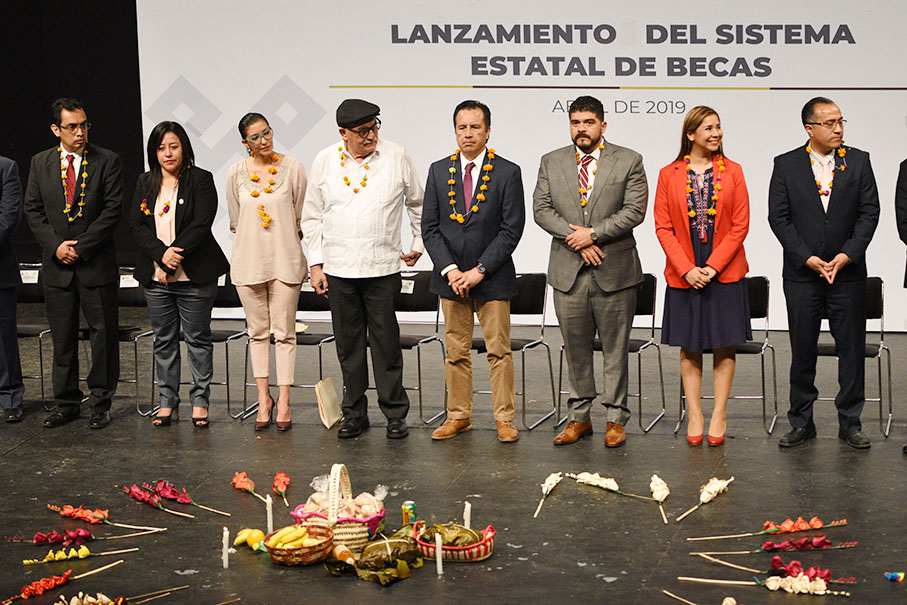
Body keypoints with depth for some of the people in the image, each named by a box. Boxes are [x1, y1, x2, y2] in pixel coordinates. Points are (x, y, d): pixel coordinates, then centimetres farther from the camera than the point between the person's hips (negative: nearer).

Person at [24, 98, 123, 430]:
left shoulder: (107, 161, -2)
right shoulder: (40, 163, 7)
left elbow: (112, 210, -7)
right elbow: (32, 210, 7)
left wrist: (81, 246, -12)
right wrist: (55, 245, -7)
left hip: (97, 264, -2)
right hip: (56, 264, 3)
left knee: (103, 334, 2)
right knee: (62, 337, 8)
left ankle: (100, 403, 12)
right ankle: (66, 403, 18)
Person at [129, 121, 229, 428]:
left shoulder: (200, 180, -2)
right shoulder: (145, 183, 11)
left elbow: (201, 224, -12)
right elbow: (136, 225, 2)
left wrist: (175, 253, -17)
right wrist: (162, 254, -13)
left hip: (195, 276, -4)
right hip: (155, 276, 4)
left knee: (198, 338, 2)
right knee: (164, 340, 9)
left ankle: (200, 401, 11)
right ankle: (168, 401, 18)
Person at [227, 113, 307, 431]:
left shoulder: (292, 167, -2)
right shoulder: (237, 172, 3)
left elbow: (301, 215, 5)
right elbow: (235, 219, 13)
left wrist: (283, 243, 7)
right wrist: (254, 242, 12)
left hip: (285, 259, -2)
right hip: (249, 260, 2)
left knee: (284, 332, 0)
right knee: (258, 331, 8)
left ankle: (284, 402, 6)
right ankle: (264, 397, 16)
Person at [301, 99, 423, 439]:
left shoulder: (396, 158, 0)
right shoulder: (325, 161, 4)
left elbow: (418, 204, 14)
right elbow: (312, 216, 10)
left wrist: (419, 245, 13)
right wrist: (315, 263, 5)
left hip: (383, 268, -2)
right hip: (338, 269, 2)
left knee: (386, 343, -1)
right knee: (348, 345, 8)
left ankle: (395, 414, 9)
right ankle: (354, 415, 18)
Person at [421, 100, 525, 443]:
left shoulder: (508, 172, -3)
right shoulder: (438, 171, 6)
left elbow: (512, 229, -7)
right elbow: (430, 227, 4)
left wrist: (480, 270, -13)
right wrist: (449, 269, -8)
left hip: (493, 277, -3)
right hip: (450, 276, 3)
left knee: (499, 350, 1)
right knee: (456, 351, 8)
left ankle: (504, 418, 9)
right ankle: (459, 416, 17)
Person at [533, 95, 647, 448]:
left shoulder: (629, 161, 2)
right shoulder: (551, 162, 10)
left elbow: (635, 210, -7)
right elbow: (542, 209, 1)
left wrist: (594, 234, -14)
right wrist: (576, 239, -11)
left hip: (614, 270, -2)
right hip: (568, 272, 2)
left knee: (615, 349, 3)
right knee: (575, 348, 9)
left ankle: (616, 419, 12)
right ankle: (580, 416, 19)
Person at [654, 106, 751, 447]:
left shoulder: (732, 172, 2)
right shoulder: (669, 175, 2)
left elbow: (740, 225, -2)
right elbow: (663, 227, -1)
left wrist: (714, 266, -11)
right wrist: (687, 269, -11)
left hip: (725, 274, 0)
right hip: (684, 275, 0)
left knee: (724, 346, 3)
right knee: (689, 348, 5)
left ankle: (719, 416, 11)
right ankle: (694, 415, 13)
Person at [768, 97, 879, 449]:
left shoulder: (859, 161, 5)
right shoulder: (786, 165, 2)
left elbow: (869, 212, 1)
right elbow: (778, 217, -2)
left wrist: (847, 255, -11)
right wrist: (808, 258, -10)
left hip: (848, 272, 1)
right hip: (802, 275, -1)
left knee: (852, 349, 4)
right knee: (802, 351, 5)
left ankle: (850, 423, 15)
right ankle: (802, 423, 16)